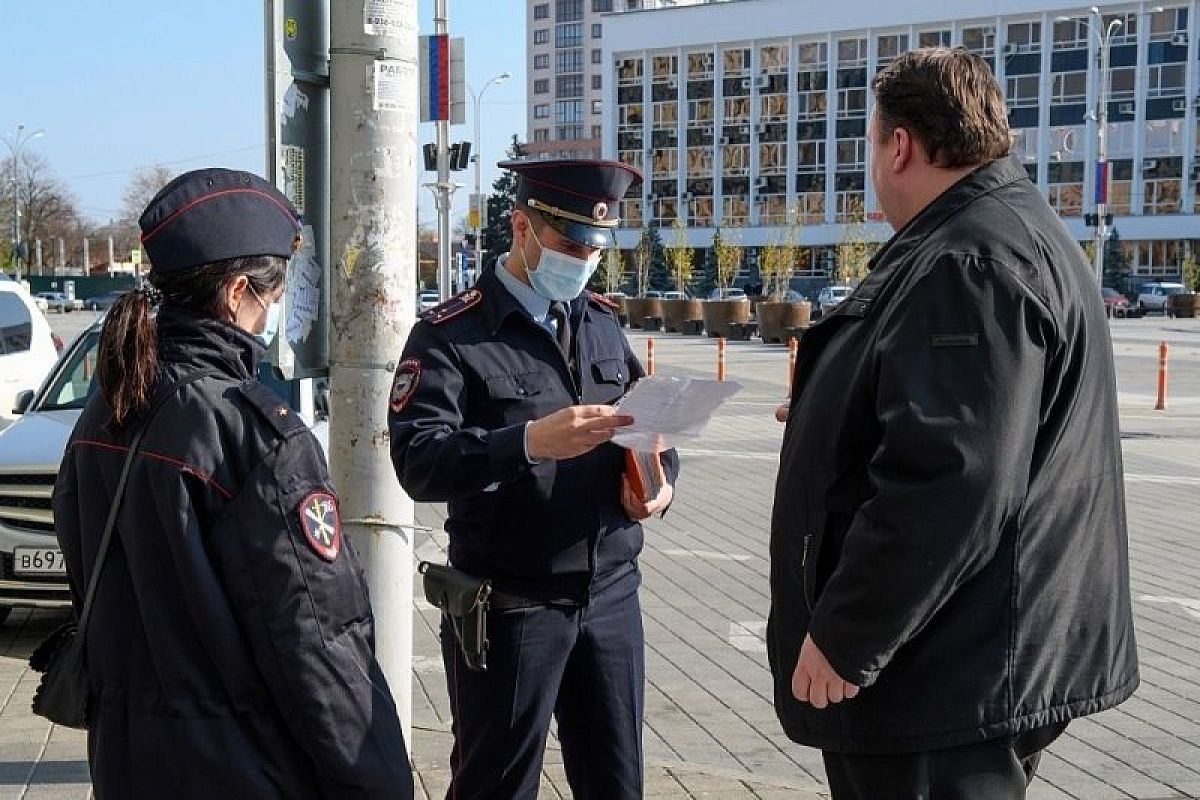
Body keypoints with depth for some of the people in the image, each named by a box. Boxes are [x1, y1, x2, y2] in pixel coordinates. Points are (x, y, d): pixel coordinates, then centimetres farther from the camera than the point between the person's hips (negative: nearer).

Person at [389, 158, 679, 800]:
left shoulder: (604, 324, 11)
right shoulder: (452, 335, -9)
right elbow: (417, 462, -22)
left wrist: (659, 480, -7)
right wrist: (528, 441, -37)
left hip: (611, 596, 5)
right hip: (509, 608, -5)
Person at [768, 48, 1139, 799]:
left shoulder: (973, 261, -21)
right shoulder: (1001, 236, 15)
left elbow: (946, 481, -29)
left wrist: (843, 637, -23)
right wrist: (838, 419, 37)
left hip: (949, 672, -11)